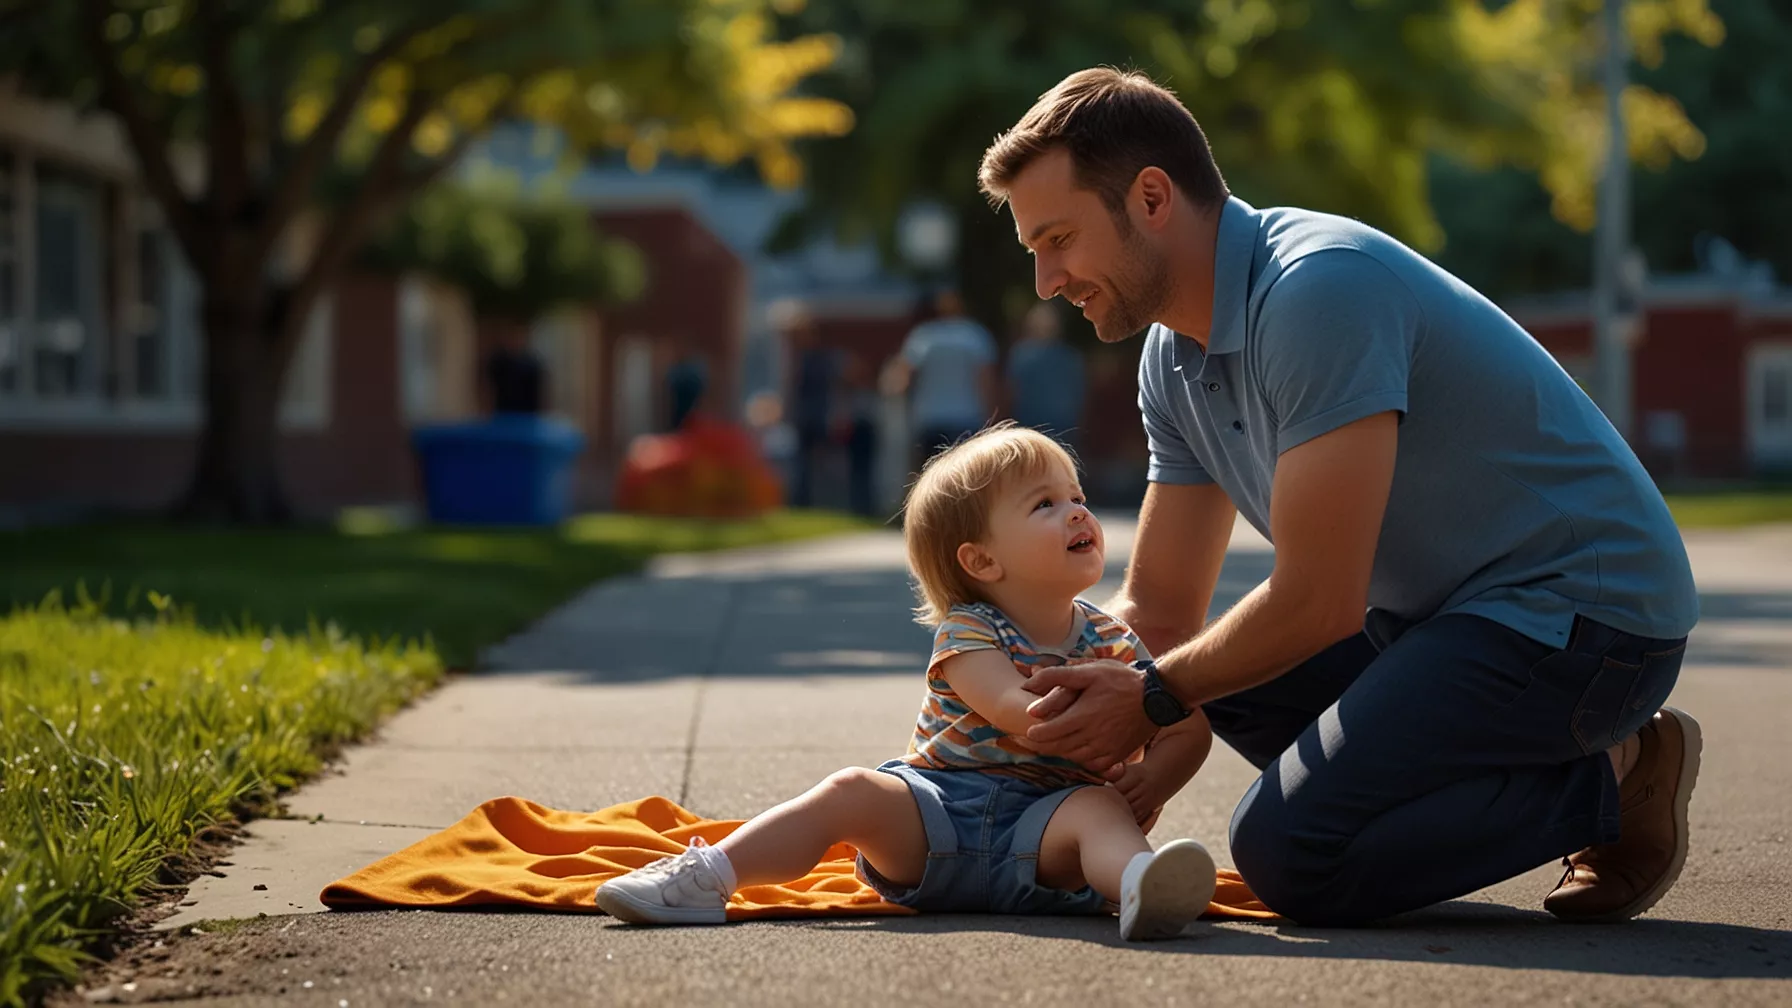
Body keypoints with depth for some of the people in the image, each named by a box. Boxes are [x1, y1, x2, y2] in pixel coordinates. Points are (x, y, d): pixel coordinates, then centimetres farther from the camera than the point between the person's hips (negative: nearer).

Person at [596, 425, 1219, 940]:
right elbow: (1011, 710, -21)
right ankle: (710, 874, -28)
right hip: (940, 808, 0)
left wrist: (1154, 778, -11)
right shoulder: (967, 634, -2)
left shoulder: (1111, 643, 10)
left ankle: (1139, 882, -64)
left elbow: (1191, 729, 10)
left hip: (1040, 831, 0)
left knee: (1100, 806, -30)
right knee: (853, 792, -22)